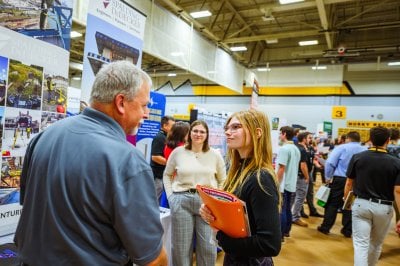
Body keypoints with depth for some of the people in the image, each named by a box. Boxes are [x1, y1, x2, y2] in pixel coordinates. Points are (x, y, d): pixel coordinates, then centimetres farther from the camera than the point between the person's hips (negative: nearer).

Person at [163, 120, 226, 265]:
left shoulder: (215, 154, 2)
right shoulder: (178, 152, 1)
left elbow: (223, 180, 10)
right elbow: (167, 175, 12)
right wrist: (170, 196, 3)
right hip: (182, 201, 0)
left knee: (208, 246, 9)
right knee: (181, 246, 12)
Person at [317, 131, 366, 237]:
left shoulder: (341, 148, -6)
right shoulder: (365, 151, 4)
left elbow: (330, 163, -14)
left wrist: (328, 177, -5)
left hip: (339, 179, -3)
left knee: (332, 204, 7)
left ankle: (325, 227, 12)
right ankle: (347, 231, 19)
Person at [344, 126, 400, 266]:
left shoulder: (357, 157, -7)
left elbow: (349, 183, 0)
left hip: (361, 204, -1)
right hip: (384, 208, 1)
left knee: (361, 244, 2)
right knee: (376, 244, 22)